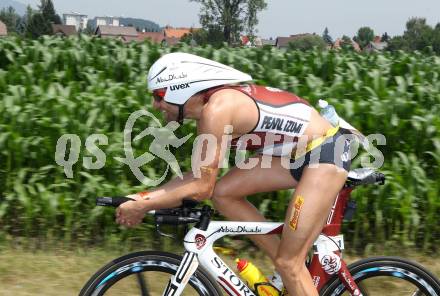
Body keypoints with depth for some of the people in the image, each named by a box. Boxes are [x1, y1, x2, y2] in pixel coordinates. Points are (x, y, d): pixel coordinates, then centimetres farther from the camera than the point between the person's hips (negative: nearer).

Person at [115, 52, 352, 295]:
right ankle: (287, 267, 12)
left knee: (289, 263, -6)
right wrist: (145, 197, 5)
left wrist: (141, 207, -12)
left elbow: (201, 188, -21)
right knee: (223, 194, 2)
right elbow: (201, 175, 9)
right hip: (298, 151, 9)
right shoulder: (212, 102, 4)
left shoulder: (216, 109, -23)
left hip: (326, 152, -9)